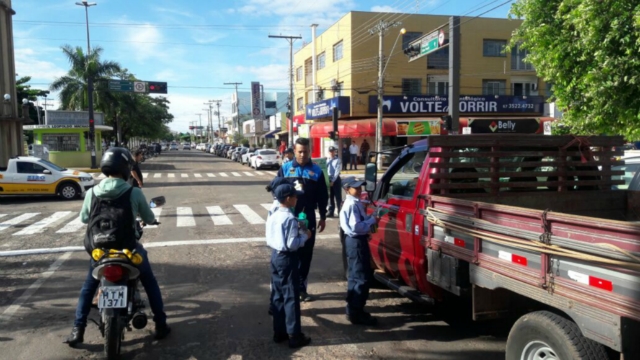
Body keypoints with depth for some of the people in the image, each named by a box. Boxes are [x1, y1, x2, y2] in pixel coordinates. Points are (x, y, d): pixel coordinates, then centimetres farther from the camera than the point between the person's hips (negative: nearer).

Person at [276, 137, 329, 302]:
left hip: (308, 217, 1)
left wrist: (323, 217, 6)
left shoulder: (316, 170, 3)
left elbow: (323, 196, 7)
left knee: (306, 254, 7)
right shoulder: (285, 168, 1)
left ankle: (301, 287, 18)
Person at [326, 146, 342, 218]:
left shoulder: (338, 160, -5)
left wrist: (333, 181, -17)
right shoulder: (327, 160, 13)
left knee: (338, 196, -1)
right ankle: (330, 212, 15)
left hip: (336, 179, -5)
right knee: (330, 196, 9)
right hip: (329, 179, 5)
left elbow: (337, 171, -12)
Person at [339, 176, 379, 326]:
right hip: (357, 242, -11)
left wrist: (370, 218, 4)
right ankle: (356, 313, 0)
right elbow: (356, 227, -26)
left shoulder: (353, 202, 12)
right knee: (362, 278, -5)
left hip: (355, 240, 11)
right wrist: (372, 220, -17)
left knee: (355, 276, 17)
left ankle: (353, 309, 27)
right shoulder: (352, 204, -20)